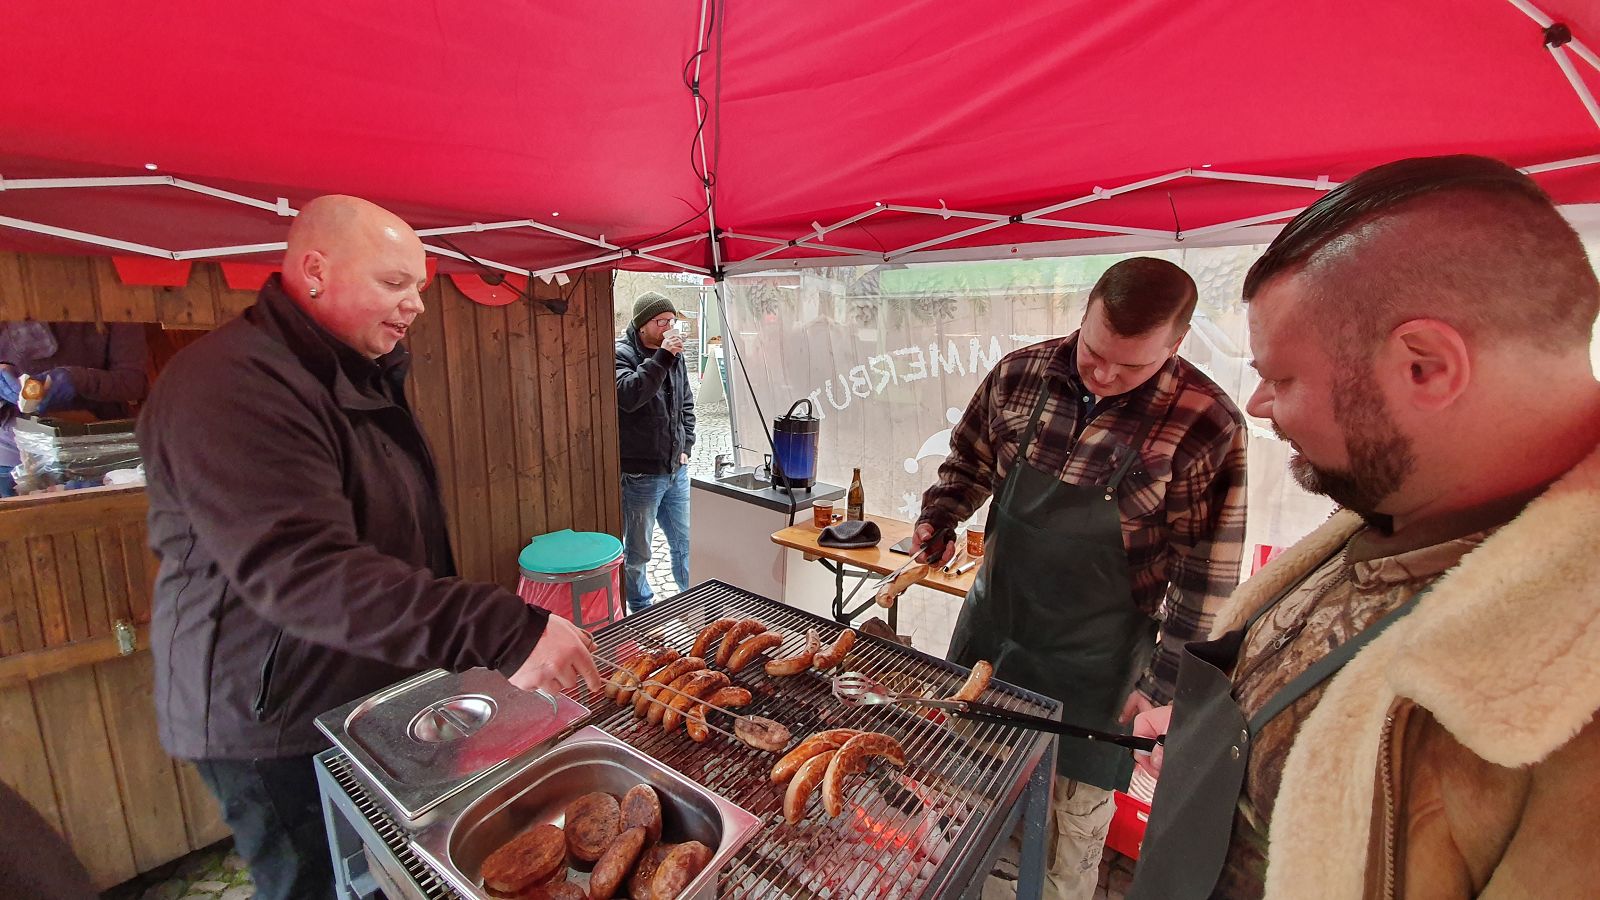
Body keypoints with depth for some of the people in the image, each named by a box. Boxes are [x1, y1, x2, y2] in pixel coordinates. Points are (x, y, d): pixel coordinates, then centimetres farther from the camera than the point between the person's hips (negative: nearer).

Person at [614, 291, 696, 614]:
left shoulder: (675, 355, 9)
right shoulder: (621, 354, -11)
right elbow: (629, 395, -31)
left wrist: (686, 446, 11)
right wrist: (662, 357, -30)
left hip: (676, 470, 6)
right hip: (640, 475, -6)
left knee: (684, 543, 17)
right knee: (637, 553, 8)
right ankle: (642, 612, 27)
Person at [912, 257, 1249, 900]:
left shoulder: (1206, 425, -18)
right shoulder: (1019, 374, -9)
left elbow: (1206, 575, -12)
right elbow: (969, 459, 8)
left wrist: (1166, 682, -9)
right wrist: (937, 520, -7)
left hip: (1093, 658, -4)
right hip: (991, 622, 5)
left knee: (1077, 805, 15)